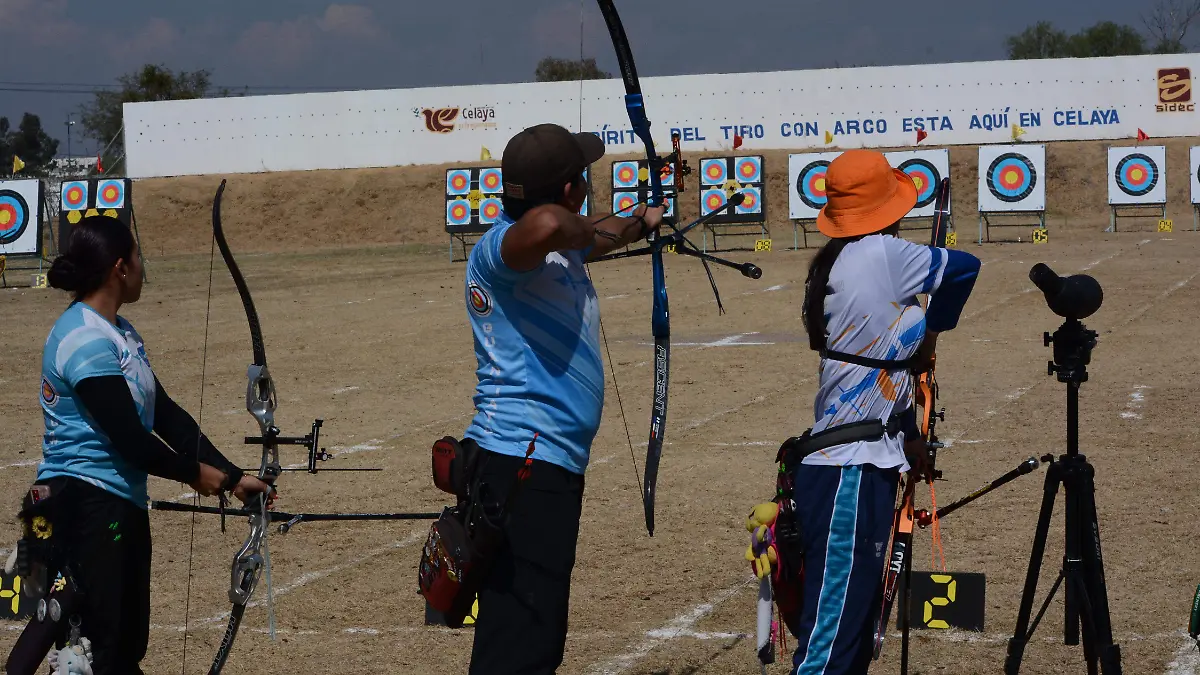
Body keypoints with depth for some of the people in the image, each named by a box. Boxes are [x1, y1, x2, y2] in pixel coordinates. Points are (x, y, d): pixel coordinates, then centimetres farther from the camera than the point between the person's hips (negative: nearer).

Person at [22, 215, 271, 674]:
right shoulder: (86, 341, -19)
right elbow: (129, 438, -20)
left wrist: (232, 477, 10)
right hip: (87, 503, -10)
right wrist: (193, 473, -4)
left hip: (123, 502, 10)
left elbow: (165, 414, 14)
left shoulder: (120, 332, 12)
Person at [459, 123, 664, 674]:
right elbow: (545, 225, -39)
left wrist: (639, 222, 60)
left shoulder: (559, 248, 16)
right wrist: (584, 234, -17)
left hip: (551, 463, 11)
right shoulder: (500, 248, -15)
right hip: (522, 462, -11)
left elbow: (594, 237, 41)